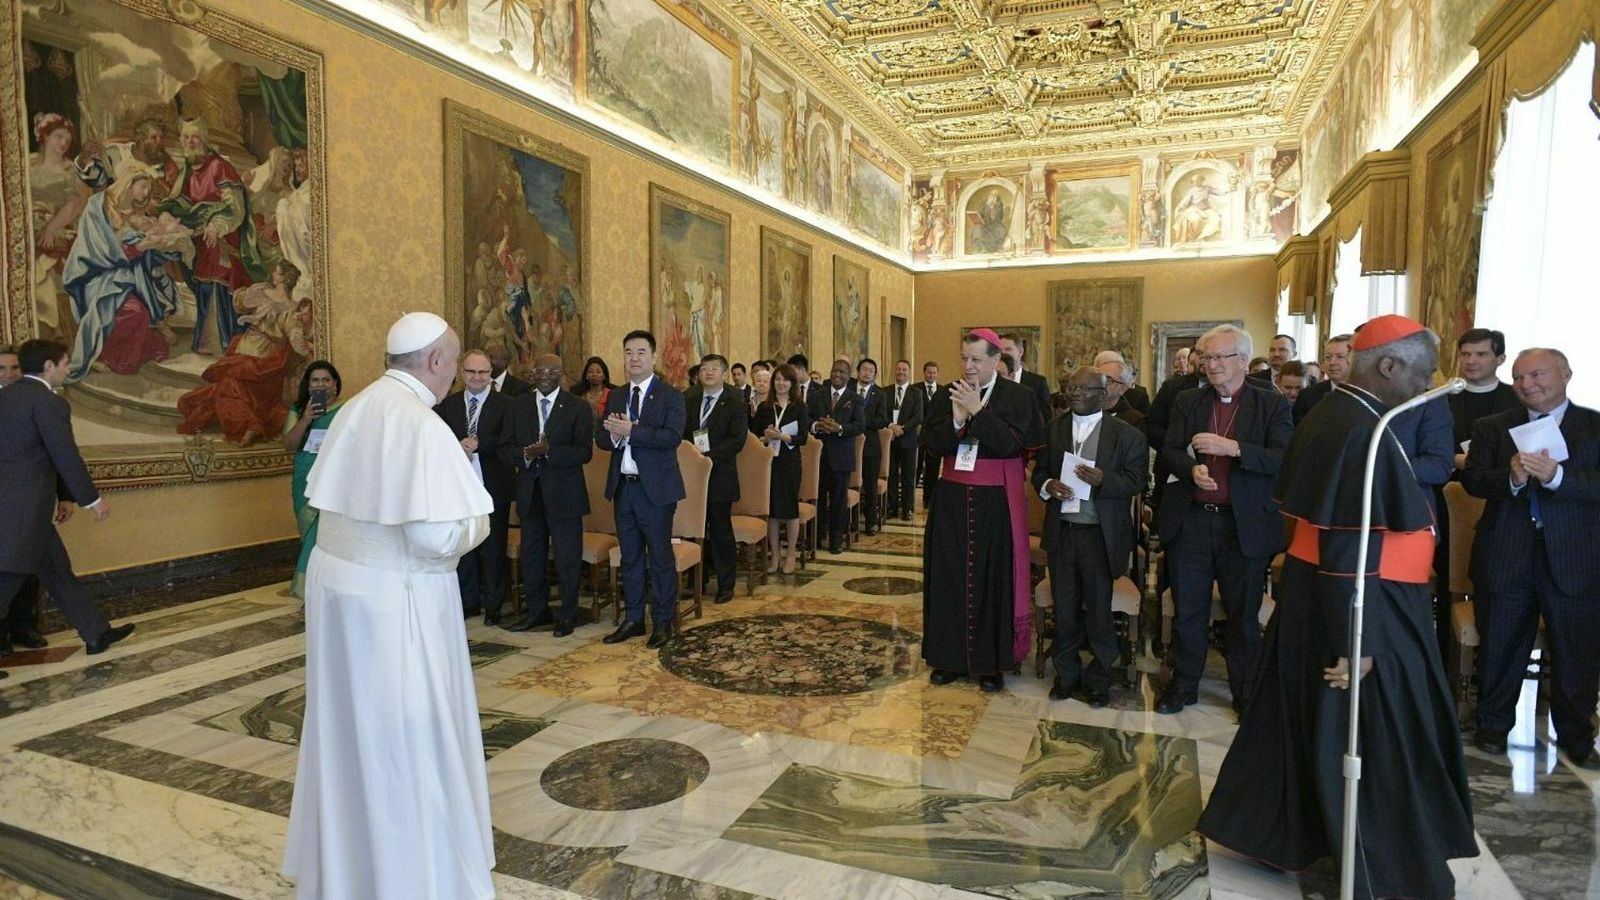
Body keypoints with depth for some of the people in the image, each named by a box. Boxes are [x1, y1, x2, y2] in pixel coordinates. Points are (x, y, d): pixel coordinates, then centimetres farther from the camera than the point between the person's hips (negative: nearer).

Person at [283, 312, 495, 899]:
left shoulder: (355, 410, 4)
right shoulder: (420, 424, -22)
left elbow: (329, 498, 12)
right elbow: (437, 537, -27)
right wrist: (476, 522, -7)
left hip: (336, 583, 9)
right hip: (395, 598, -9)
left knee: (349, 724, 23)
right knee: (405, 737, 7)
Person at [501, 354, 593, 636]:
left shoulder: (578, 407, -3)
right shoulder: (518, 405, 8)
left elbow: (584, 452, -12)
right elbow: (505, 448, 3)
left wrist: (549, 450, -24)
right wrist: (524, 454, -18)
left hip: (564, 492, -4)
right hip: (529, 490, 4)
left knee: (568, 557, 2)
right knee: (531, 554, 14)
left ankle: (568, 615, 15)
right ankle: (536, 610, 28)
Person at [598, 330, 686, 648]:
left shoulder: (670, 396, -6)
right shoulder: (616, 397, 13)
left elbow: (672, 436, -19)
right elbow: (600, 437, 9)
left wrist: (631, 430, -24)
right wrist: (613, 435, -14)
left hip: (656, 488, -5)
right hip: (623, 487, 6)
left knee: (661, 558, 3)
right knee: (630, 557, 14)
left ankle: (664, 622, 16)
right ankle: (633, 618, 26)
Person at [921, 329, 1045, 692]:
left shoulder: (1018, 396, -3)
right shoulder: (946, 395, 5)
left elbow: (1011, 443, -15)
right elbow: (929, 441, -3)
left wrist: (979, 411, -22)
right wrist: (956, 421, -20)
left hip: (996, 502, -3)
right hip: (952, 499, 3)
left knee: (992, 578, 4)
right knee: (949, 576, 7)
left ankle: (991, 662, 17)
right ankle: (949, 657, 20)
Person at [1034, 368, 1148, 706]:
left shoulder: (1127, 434, -1)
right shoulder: (1054, 429, 9)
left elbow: (1137, 481, -5)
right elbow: (1039, 471, 12)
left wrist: (1102, 480, -23)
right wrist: (1048, 486, -10)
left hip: (1100, 535, -3)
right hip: (1061, 532, 3)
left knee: (1098, 609, 5)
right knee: (1064, 609, 10)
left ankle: (1099, 679, 22)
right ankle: (1066, 674, 24)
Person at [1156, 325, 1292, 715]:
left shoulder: (1272, 404, -2)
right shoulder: (1188, 401, 7)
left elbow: (1284, 459, -12)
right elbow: (1169, 452, 5)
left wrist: (1231, 447, -23)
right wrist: (1192, 469, -16)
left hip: (1245, 525, -2)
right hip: (1190, 520, 2)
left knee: (1244, 613, 10)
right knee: (1187, 609, 12)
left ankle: (1246, 693, 27)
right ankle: (1184, 684, 27)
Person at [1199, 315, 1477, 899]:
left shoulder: (1326, 415, 6)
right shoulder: (1364, 433, -23)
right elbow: (1349, 548, -26)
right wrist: (1356, 642, -22)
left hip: (1311, 598, 9)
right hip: (1366, 611, -9)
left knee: (1304, 725, 19)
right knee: (1377, 739, 7)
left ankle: (1268, 825, 33)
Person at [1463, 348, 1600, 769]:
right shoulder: (1492, 427, 6)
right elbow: (1471, 480, -4)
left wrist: (1556, 475, -25)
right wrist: (1511, 477, -22)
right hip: (1505, 558, 1)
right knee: (1499, 650, 12)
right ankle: (1493, 726, 28)